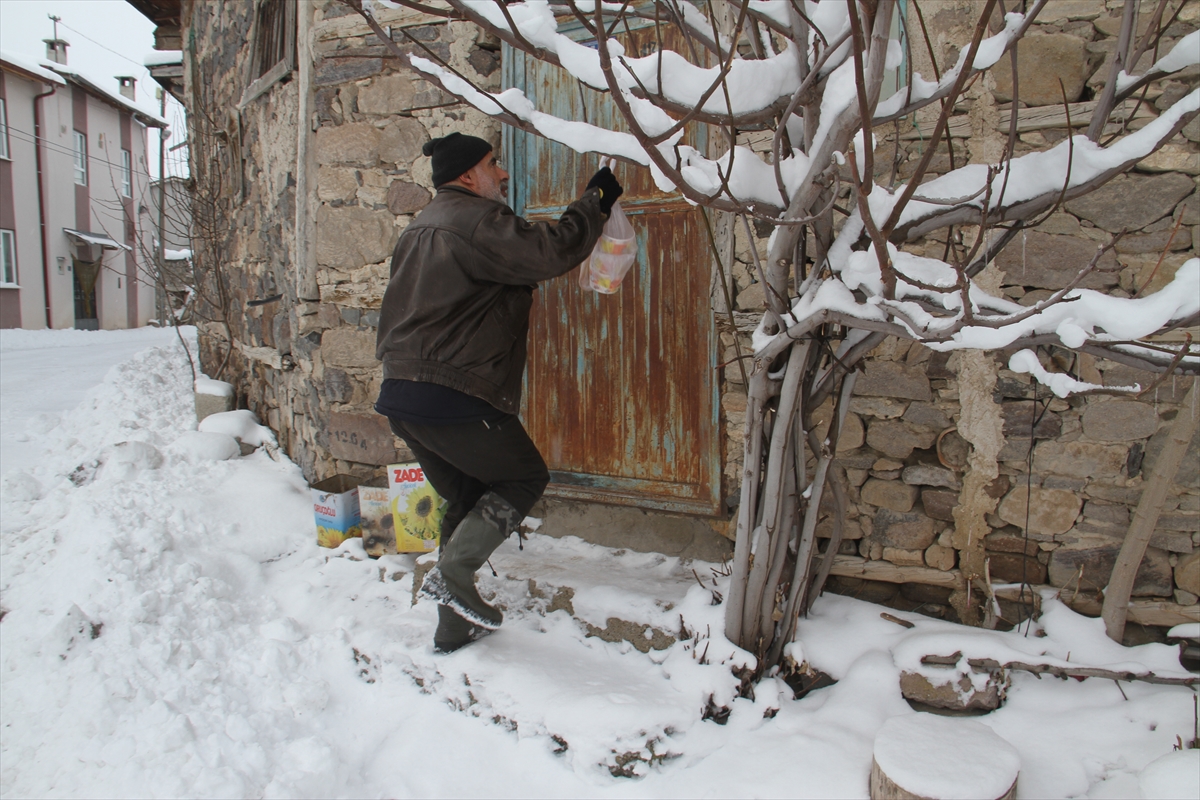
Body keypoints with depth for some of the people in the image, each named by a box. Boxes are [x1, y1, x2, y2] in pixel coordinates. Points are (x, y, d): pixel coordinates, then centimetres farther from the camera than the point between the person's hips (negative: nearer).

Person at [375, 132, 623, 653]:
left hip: (403, 394, 10)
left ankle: (454, 625, 24)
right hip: (453, 397, -10)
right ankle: (453, 572, -5)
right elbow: (549, 253, -20)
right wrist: (596, 200, -8)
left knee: (468, 499, 19)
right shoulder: (476, 219, -10)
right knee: (525, 477, 7)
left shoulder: (422, 228, 22)